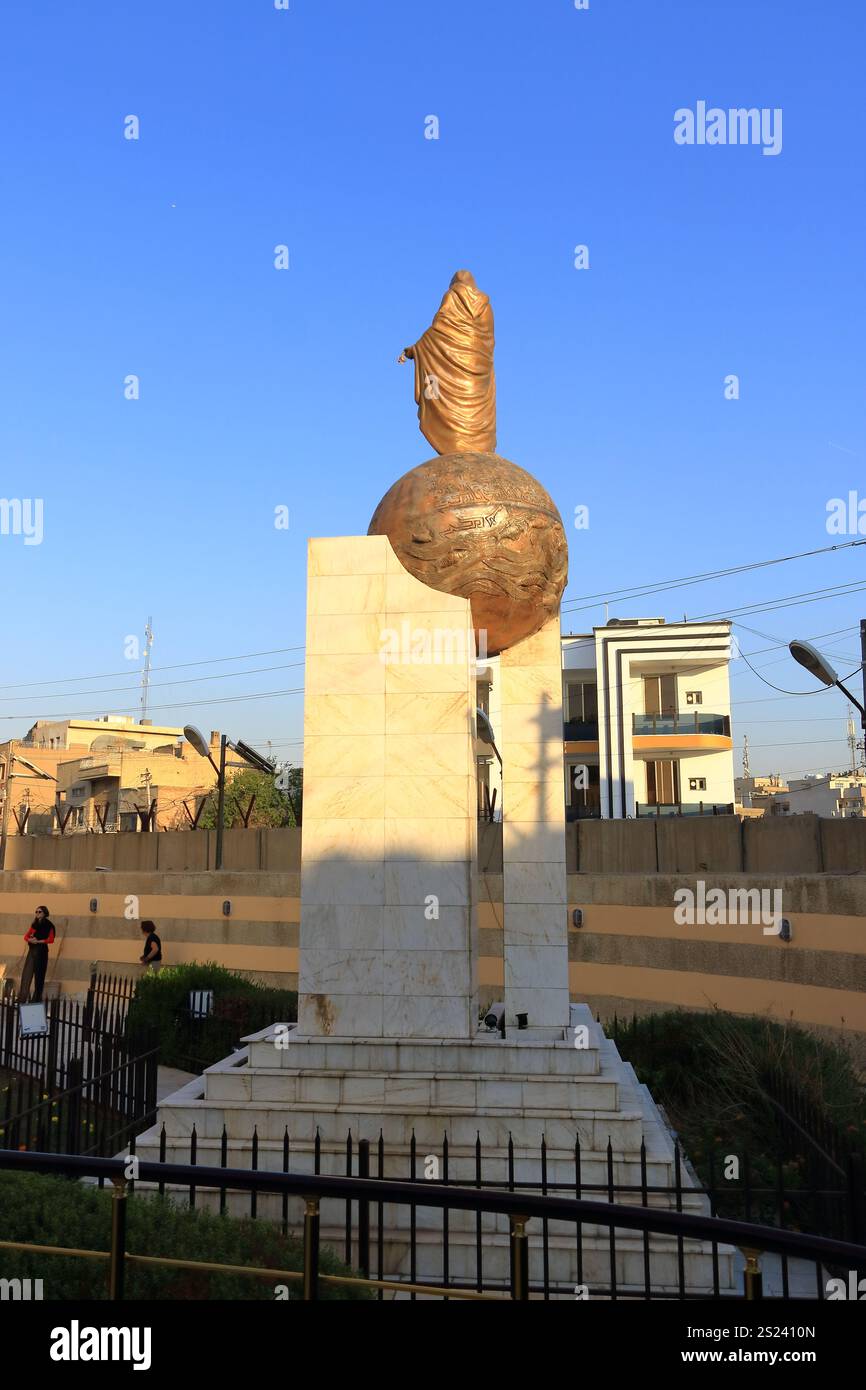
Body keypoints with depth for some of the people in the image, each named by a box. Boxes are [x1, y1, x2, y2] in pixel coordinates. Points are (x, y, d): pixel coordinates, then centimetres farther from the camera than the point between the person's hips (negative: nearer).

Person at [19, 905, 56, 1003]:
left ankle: (37, 999, 3)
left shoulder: (48, 925, -2)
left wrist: (38, 941, -18)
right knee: (26, 973, -1)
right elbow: (26, 936, 10)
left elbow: (51, 939, -10)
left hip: (41, 951, -5)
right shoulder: (34, 924, 16)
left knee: (39, 974, -3)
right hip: (32, 950, 6)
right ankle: (22, 999, -2)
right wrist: (30, 940, -11)